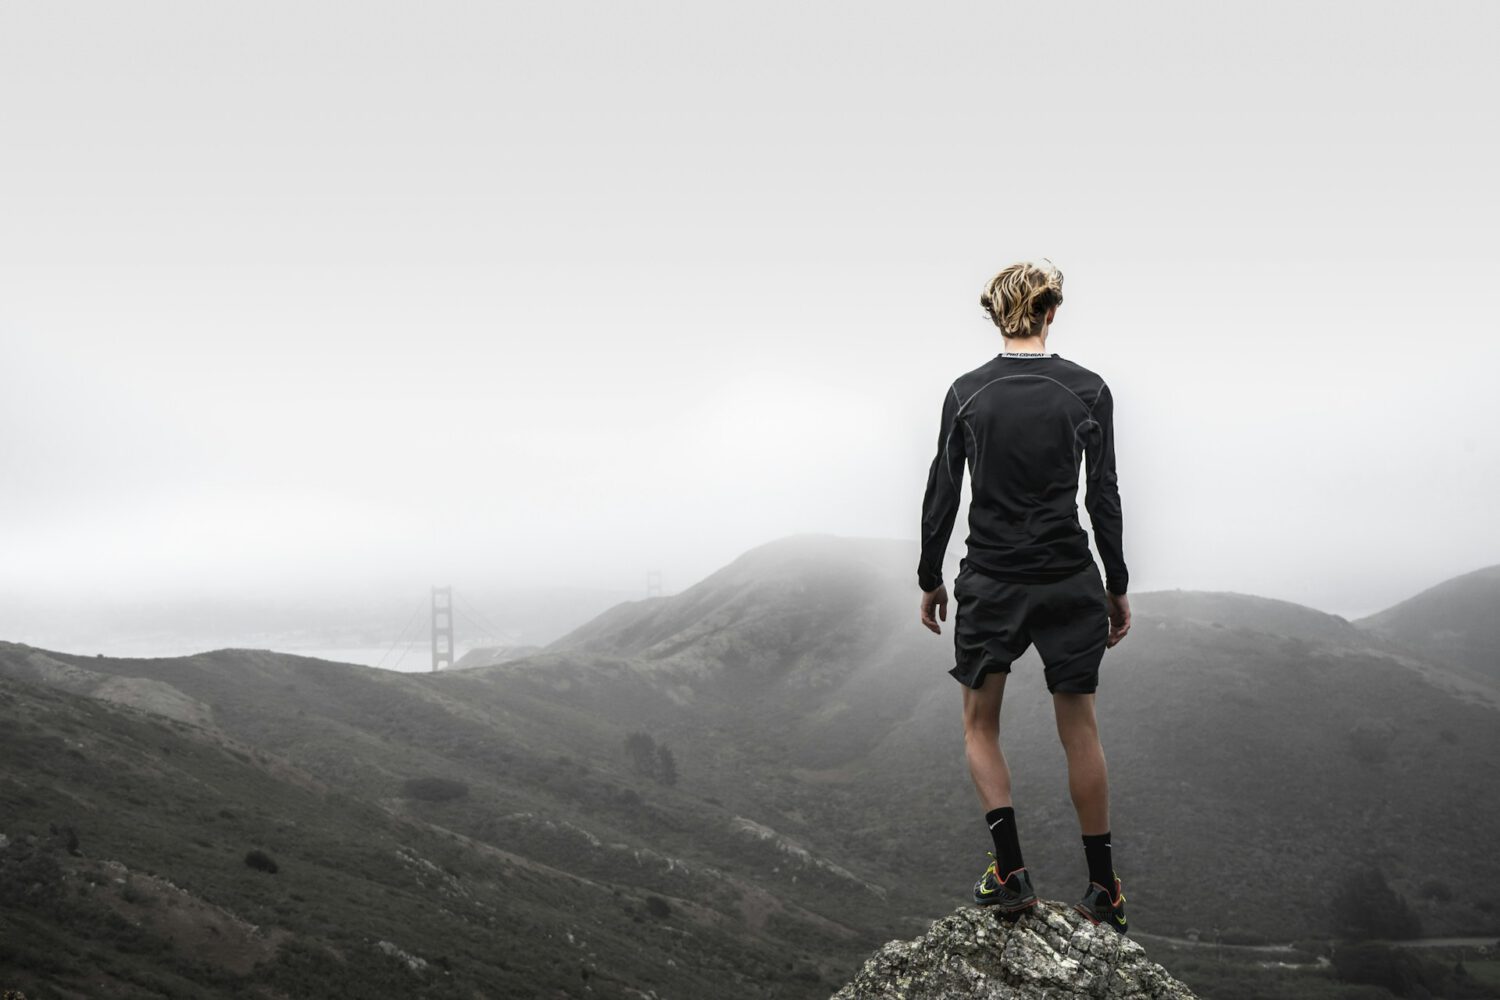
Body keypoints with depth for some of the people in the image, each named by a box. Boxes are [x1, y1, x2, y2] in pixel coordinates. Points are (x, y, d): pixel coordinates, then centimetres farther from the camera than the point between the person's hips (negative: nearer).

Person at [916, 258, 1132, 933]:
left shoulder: (967, 392, -3)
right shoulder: (1087, 390, -4)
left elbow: (942, 494, -1)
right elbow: (1103, 497, -2)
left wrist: (929, 580, 11)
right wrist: (1117, 586, 7)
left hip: (990, 583, 0)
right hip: (1068, 580, 1)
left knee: (980, 725, 15)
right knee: (1079, 730, 11)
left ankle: (1010, 871, 1)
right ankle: (1104, 890, 15)